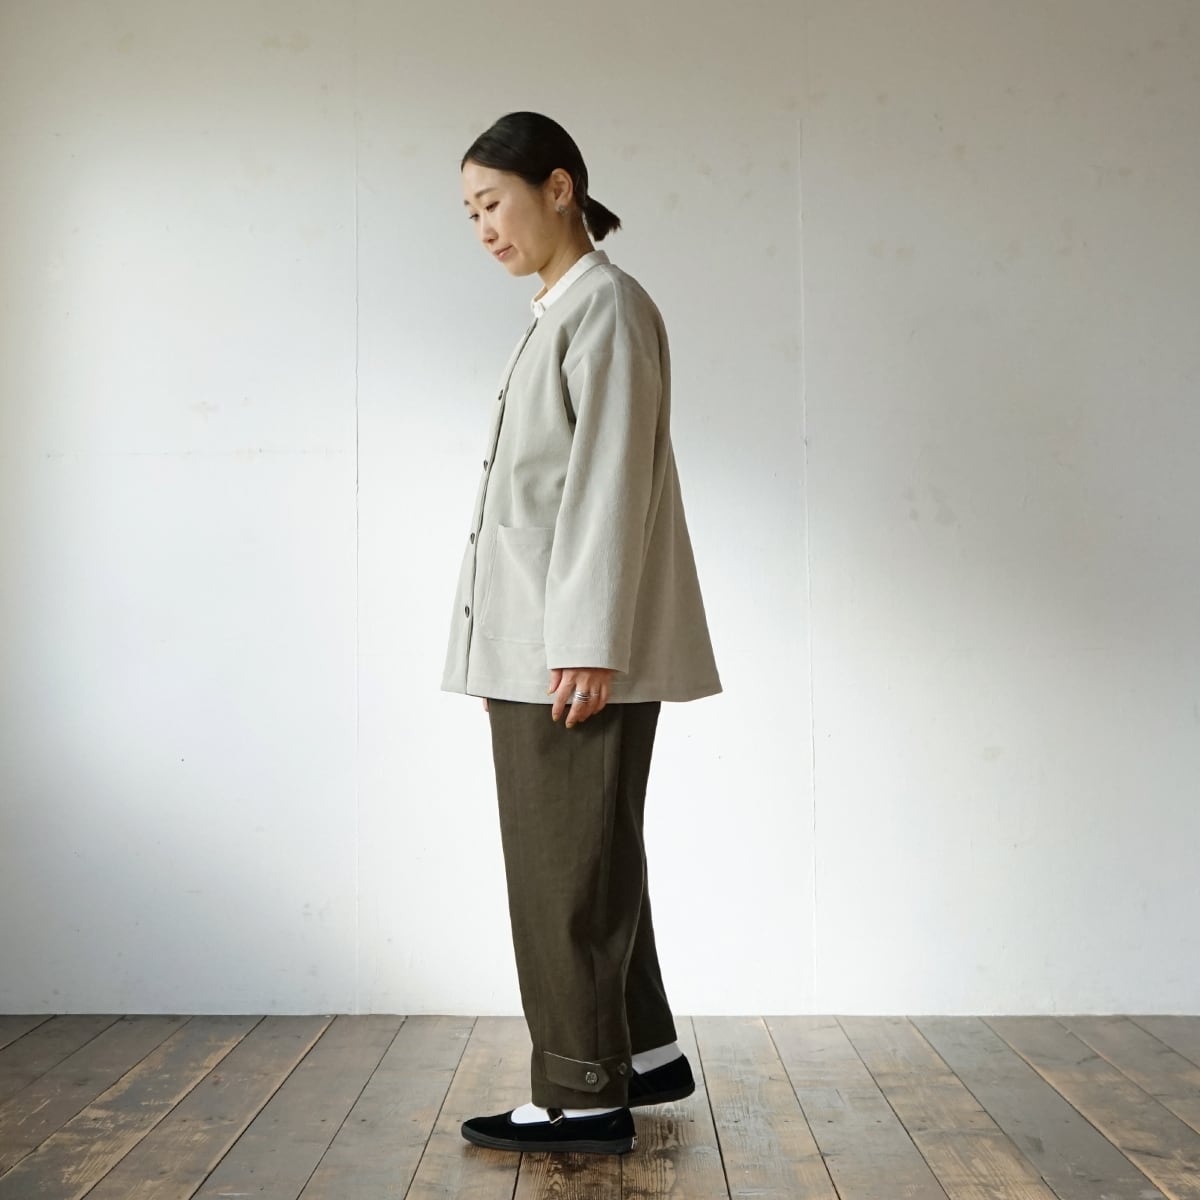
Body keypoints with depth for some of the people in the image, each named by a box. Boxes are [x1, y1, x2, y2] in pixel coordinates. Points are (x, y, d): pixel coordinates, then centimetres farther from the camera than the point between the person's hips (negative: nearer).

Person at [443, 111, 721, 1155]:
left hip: (579, 639, -10)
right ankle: (645, 1052, 28)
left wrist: (588, 643, -22)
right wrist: (564, 642, 16)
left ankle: (585, 1095, 9)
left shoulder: (606, 304, -8)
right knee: (583, 856, 16)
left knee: (569, 863, -2)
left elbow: (612, 481, -17)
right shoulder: (562, 314, 20)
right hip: (538, 640, 10)